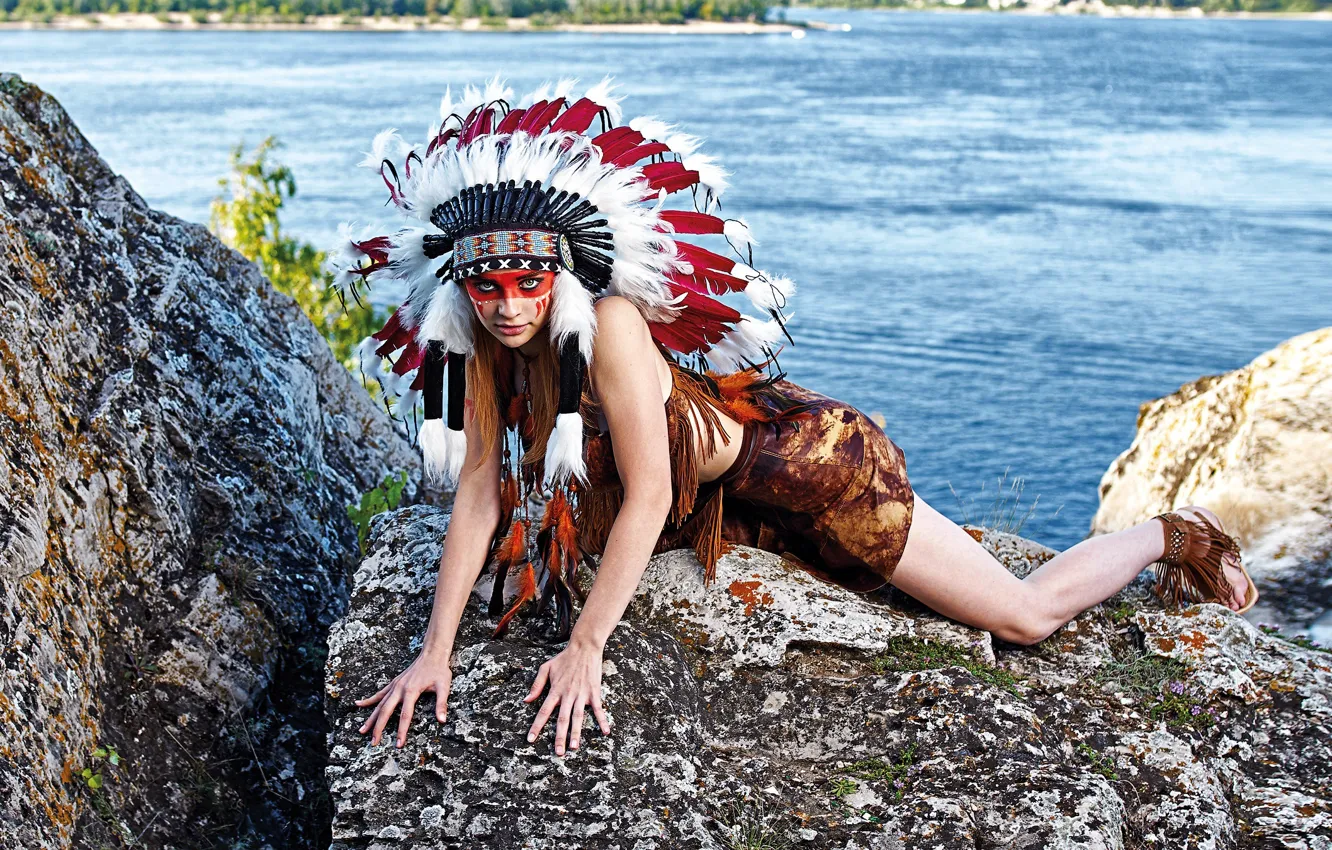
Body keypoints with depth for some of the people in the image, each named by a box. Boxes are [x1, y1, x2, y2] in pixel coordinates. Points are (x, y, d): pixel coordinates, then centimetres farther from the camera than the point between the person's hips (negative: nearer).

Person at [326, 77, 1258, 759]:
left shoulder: (609, 326, -31)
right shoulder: (489, 347, -10)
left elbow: (647, 499, -29)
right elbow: (478, 491, -9)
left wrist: (585, 647, -29)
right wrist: (435, 653, -13)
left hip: (810, 462, -8)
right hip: (729, 508, 8)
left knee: (1027, 614, 0)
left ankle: (1175, 534, 27)